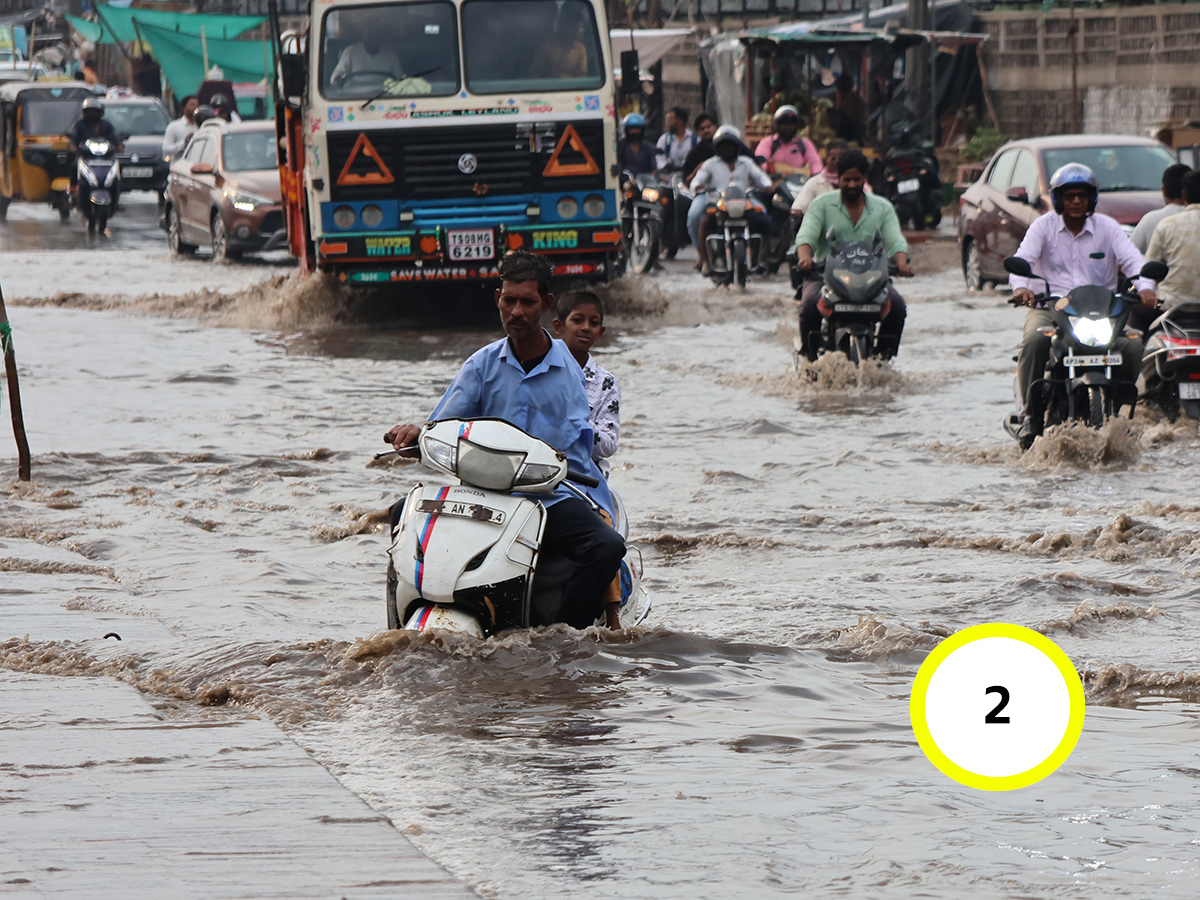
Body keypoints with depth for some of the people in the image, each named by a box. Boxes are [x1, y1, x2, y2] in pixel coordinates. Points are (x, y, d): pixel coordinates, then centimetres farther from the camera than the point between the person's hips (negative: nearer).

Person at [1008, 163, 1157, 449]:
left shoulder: (1106, 227, 9)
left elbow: (1131, 259, -3)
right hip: (1051, 305, -1)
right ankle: (1030, 415, -23)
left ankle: (1118, 406, -7)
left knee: (1132, 344, -25)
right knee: (1033, 341, -34)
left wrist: (1145, 287, -25)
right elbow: (1022, 259, -7)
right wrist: (1020, 286, -30)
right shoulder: (1044, 226, 7)